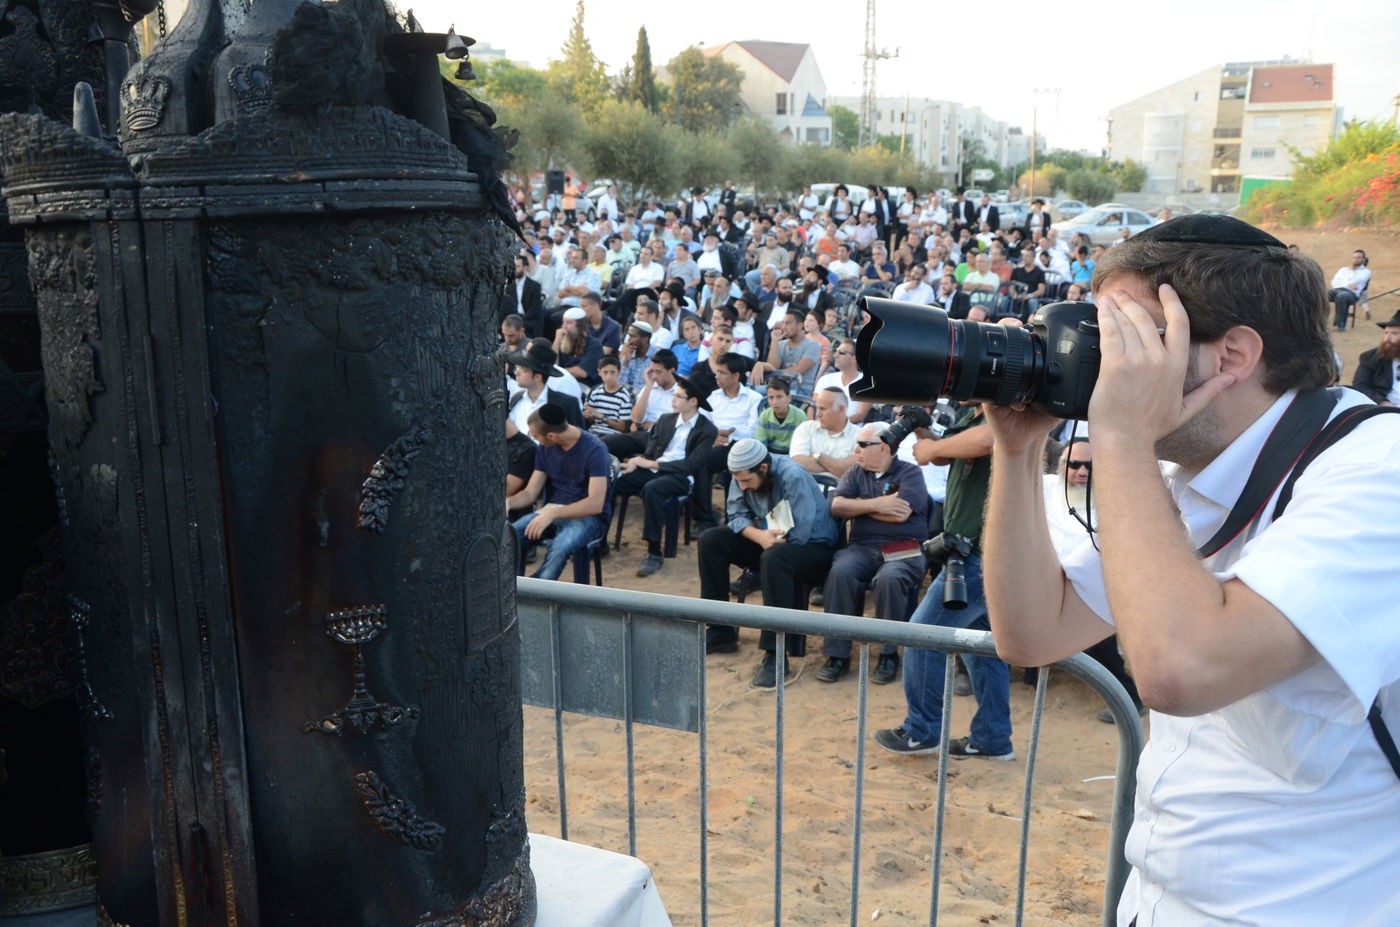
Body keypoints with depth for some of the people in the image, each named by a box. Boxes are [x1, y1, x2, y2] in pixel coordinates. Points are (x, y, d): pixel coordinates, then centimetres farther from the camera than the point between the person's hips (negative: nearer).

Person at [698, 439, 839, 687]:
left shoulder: (793, 477, -28)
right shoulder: (742, 475, -7)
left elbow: (799, 535, -30)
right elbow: (737, 516, -5)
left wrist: (769, 538, -14)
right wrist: (759, 536, -25)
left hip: (812, 545, -7)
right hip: (770, 539, 7)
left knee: (774, 558, -40)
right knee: (709, 542, -8)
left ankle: (775, 656, -37)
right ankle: (721, 630, 1)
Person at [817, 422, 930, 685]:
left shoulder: (910, 473, 3)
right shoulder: (855, 474, 18)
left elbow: (901, 513, -13)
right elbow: (836, 507, 2)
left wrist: (858, 505, 0)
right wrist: (876, 504, -8)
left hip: (904, 550, -3)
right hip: (862, 547, 3)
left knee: (889, 578, -36)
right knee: (840, 572, -29)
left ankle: (889, 655, -17)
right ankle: (837, 655, -22)